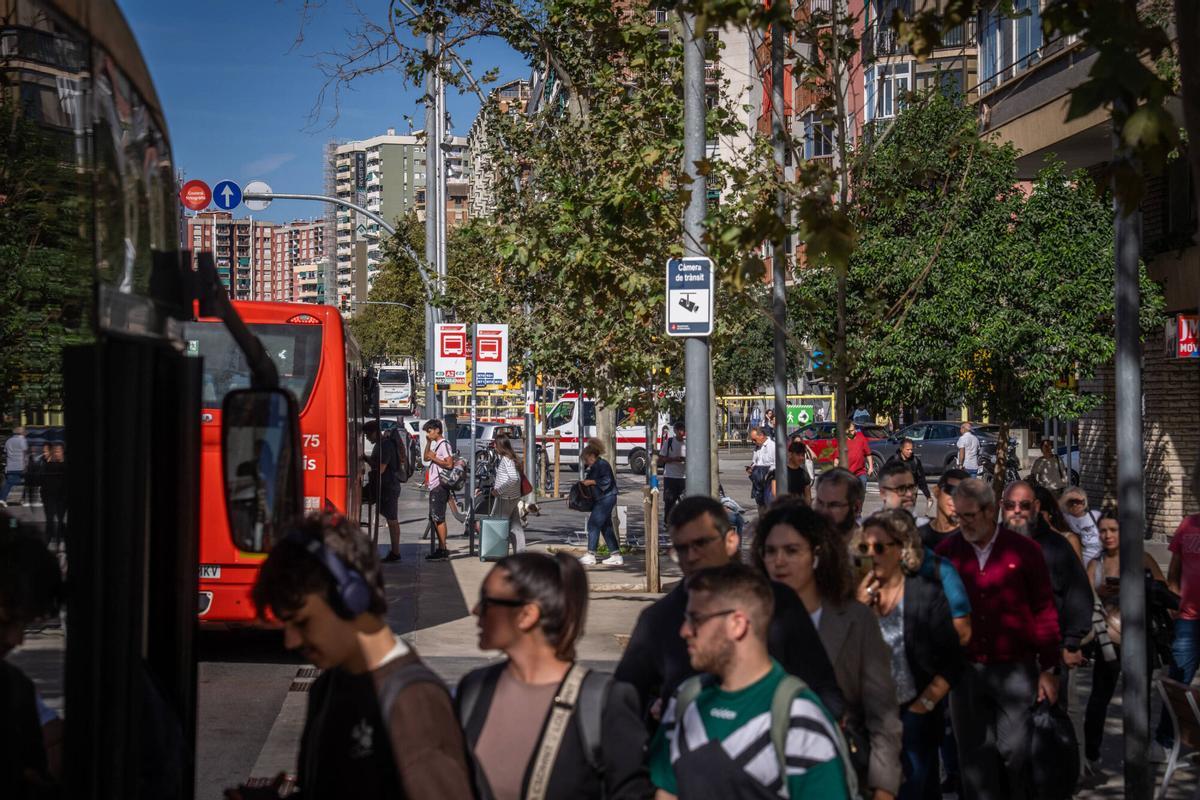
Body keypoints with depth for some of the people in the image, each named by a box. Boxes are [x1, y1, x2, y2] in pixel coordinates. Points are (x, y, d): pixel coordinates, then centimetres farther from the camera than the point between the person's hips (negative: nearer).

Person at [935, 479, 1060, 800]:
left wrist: (1048, 669, -1)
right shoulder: (946, 552, 2)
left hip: (1015, 670, -2)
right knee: (974, 755, 7)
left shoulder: (1024, 550, -2)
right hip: (966, 671, 2)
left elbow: (1044, 611, 0)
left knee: (1015, 750, 1)